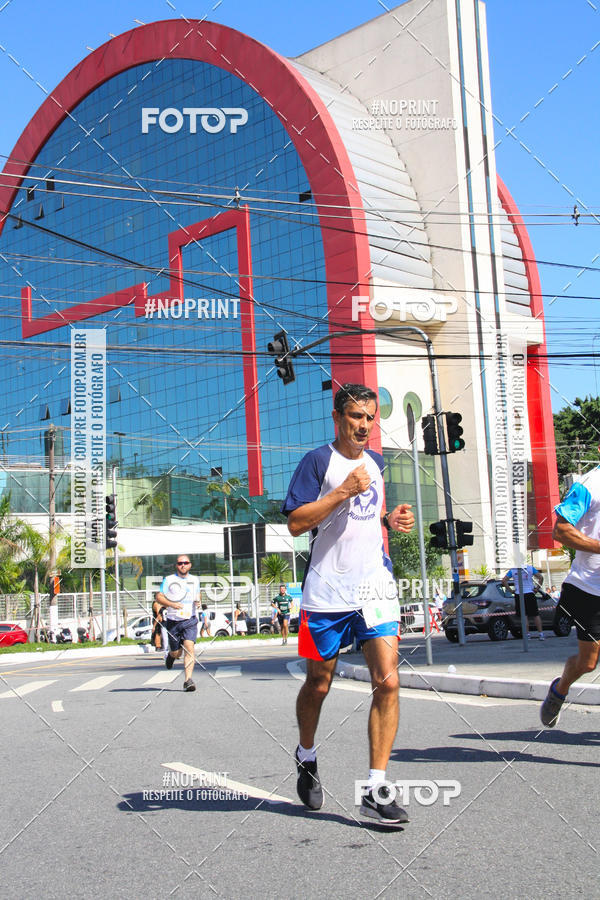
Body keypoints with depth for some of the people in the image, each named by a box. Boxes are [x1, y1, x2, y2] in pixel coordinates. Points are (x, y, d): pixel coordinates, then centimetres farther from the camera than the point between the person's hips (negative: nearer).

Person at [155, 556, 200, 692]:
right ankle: (170, 655, 45)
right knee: (176, 652, 7)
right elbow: (159, 597, -3)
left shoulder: (194, 580, 11)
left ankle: (188, 680, -17)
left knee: (189, 647, -17)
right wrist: (171, 604, -20)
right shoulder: (168, 580, 1)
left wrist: (198, 601, 4)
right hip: (173, 621, -1)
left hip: (190, 620, 1)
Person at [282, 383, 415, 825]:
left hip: (375, 587, 4)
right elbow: (295, 523, -12)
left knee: (387, 681, -10)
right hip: (328, 591, -4)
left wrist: (391, 520, 8)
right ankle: (307, 758, 39)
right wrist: (343, 492, -18)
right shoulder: (318, 461, -5)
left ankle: (376, 790, -4)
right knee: (318, 684, 10)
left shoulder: (375, 462, 15)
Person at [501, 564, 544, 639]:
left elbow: (504, 580, -4)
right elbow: (540, 577, -4)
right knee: (535, 615, 6)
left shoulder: (512, 570, 3)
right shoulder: (530, 568, 3)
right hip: (530, 594, 0)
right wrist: (537, 588, 2)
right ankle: (540, 633, 2)